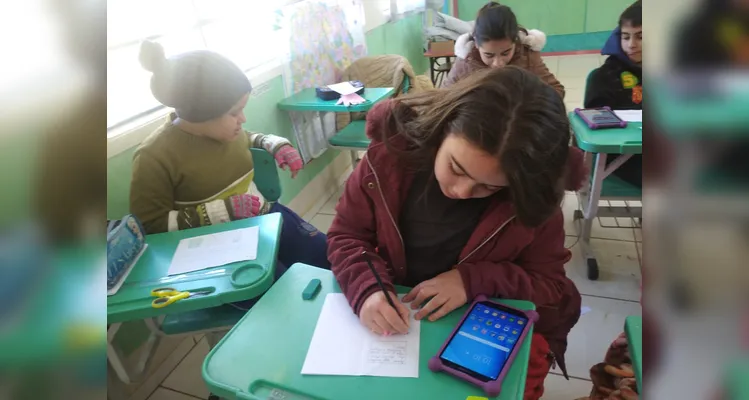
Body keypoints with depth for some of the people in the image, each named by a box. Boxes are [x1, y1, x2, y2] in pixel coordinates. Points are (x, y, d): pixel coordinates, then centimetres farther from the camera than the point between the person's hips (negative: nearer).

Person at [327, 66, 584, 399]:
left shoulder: (532, 198, -15)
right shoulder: (394, 148, -16)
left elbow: (551, 286, -6)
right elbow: (345, 236, -7)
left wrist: (474, 280, -23)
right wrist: (367, 289, -26)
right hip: (394, 317, 2)